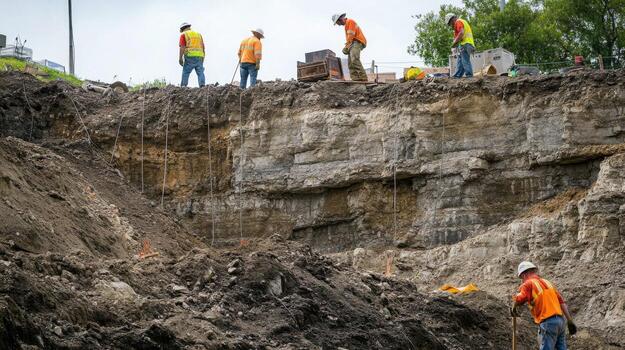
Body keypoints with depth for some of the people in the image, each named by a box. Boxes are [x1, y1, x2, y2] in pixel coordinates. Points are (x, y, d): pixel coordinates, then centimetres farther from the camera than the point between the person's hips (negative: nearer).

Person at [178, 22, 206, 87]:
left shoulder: (184, 35, 7)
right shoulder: (198, 34, 23)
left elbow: (182, 47, -6)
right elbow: (203, 48, 18)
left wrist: (180, 59, -10)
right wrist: (202, 60, 20)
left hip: (190, 56, -4)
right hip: (199, 57, 4)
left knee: (185, 73, -1)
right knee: (200, 73, -1)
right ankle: (202, 86, -17)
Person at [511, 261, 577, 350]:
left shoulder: (528, 284, -2)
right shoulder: (547, 282, 20)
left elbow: (518, 300, -21)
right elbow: (562, 302, 14)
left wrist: (513, 309, 0)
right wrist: (570, 321, 13)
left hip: (547, 323, -7)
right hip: (559, 320, 7)